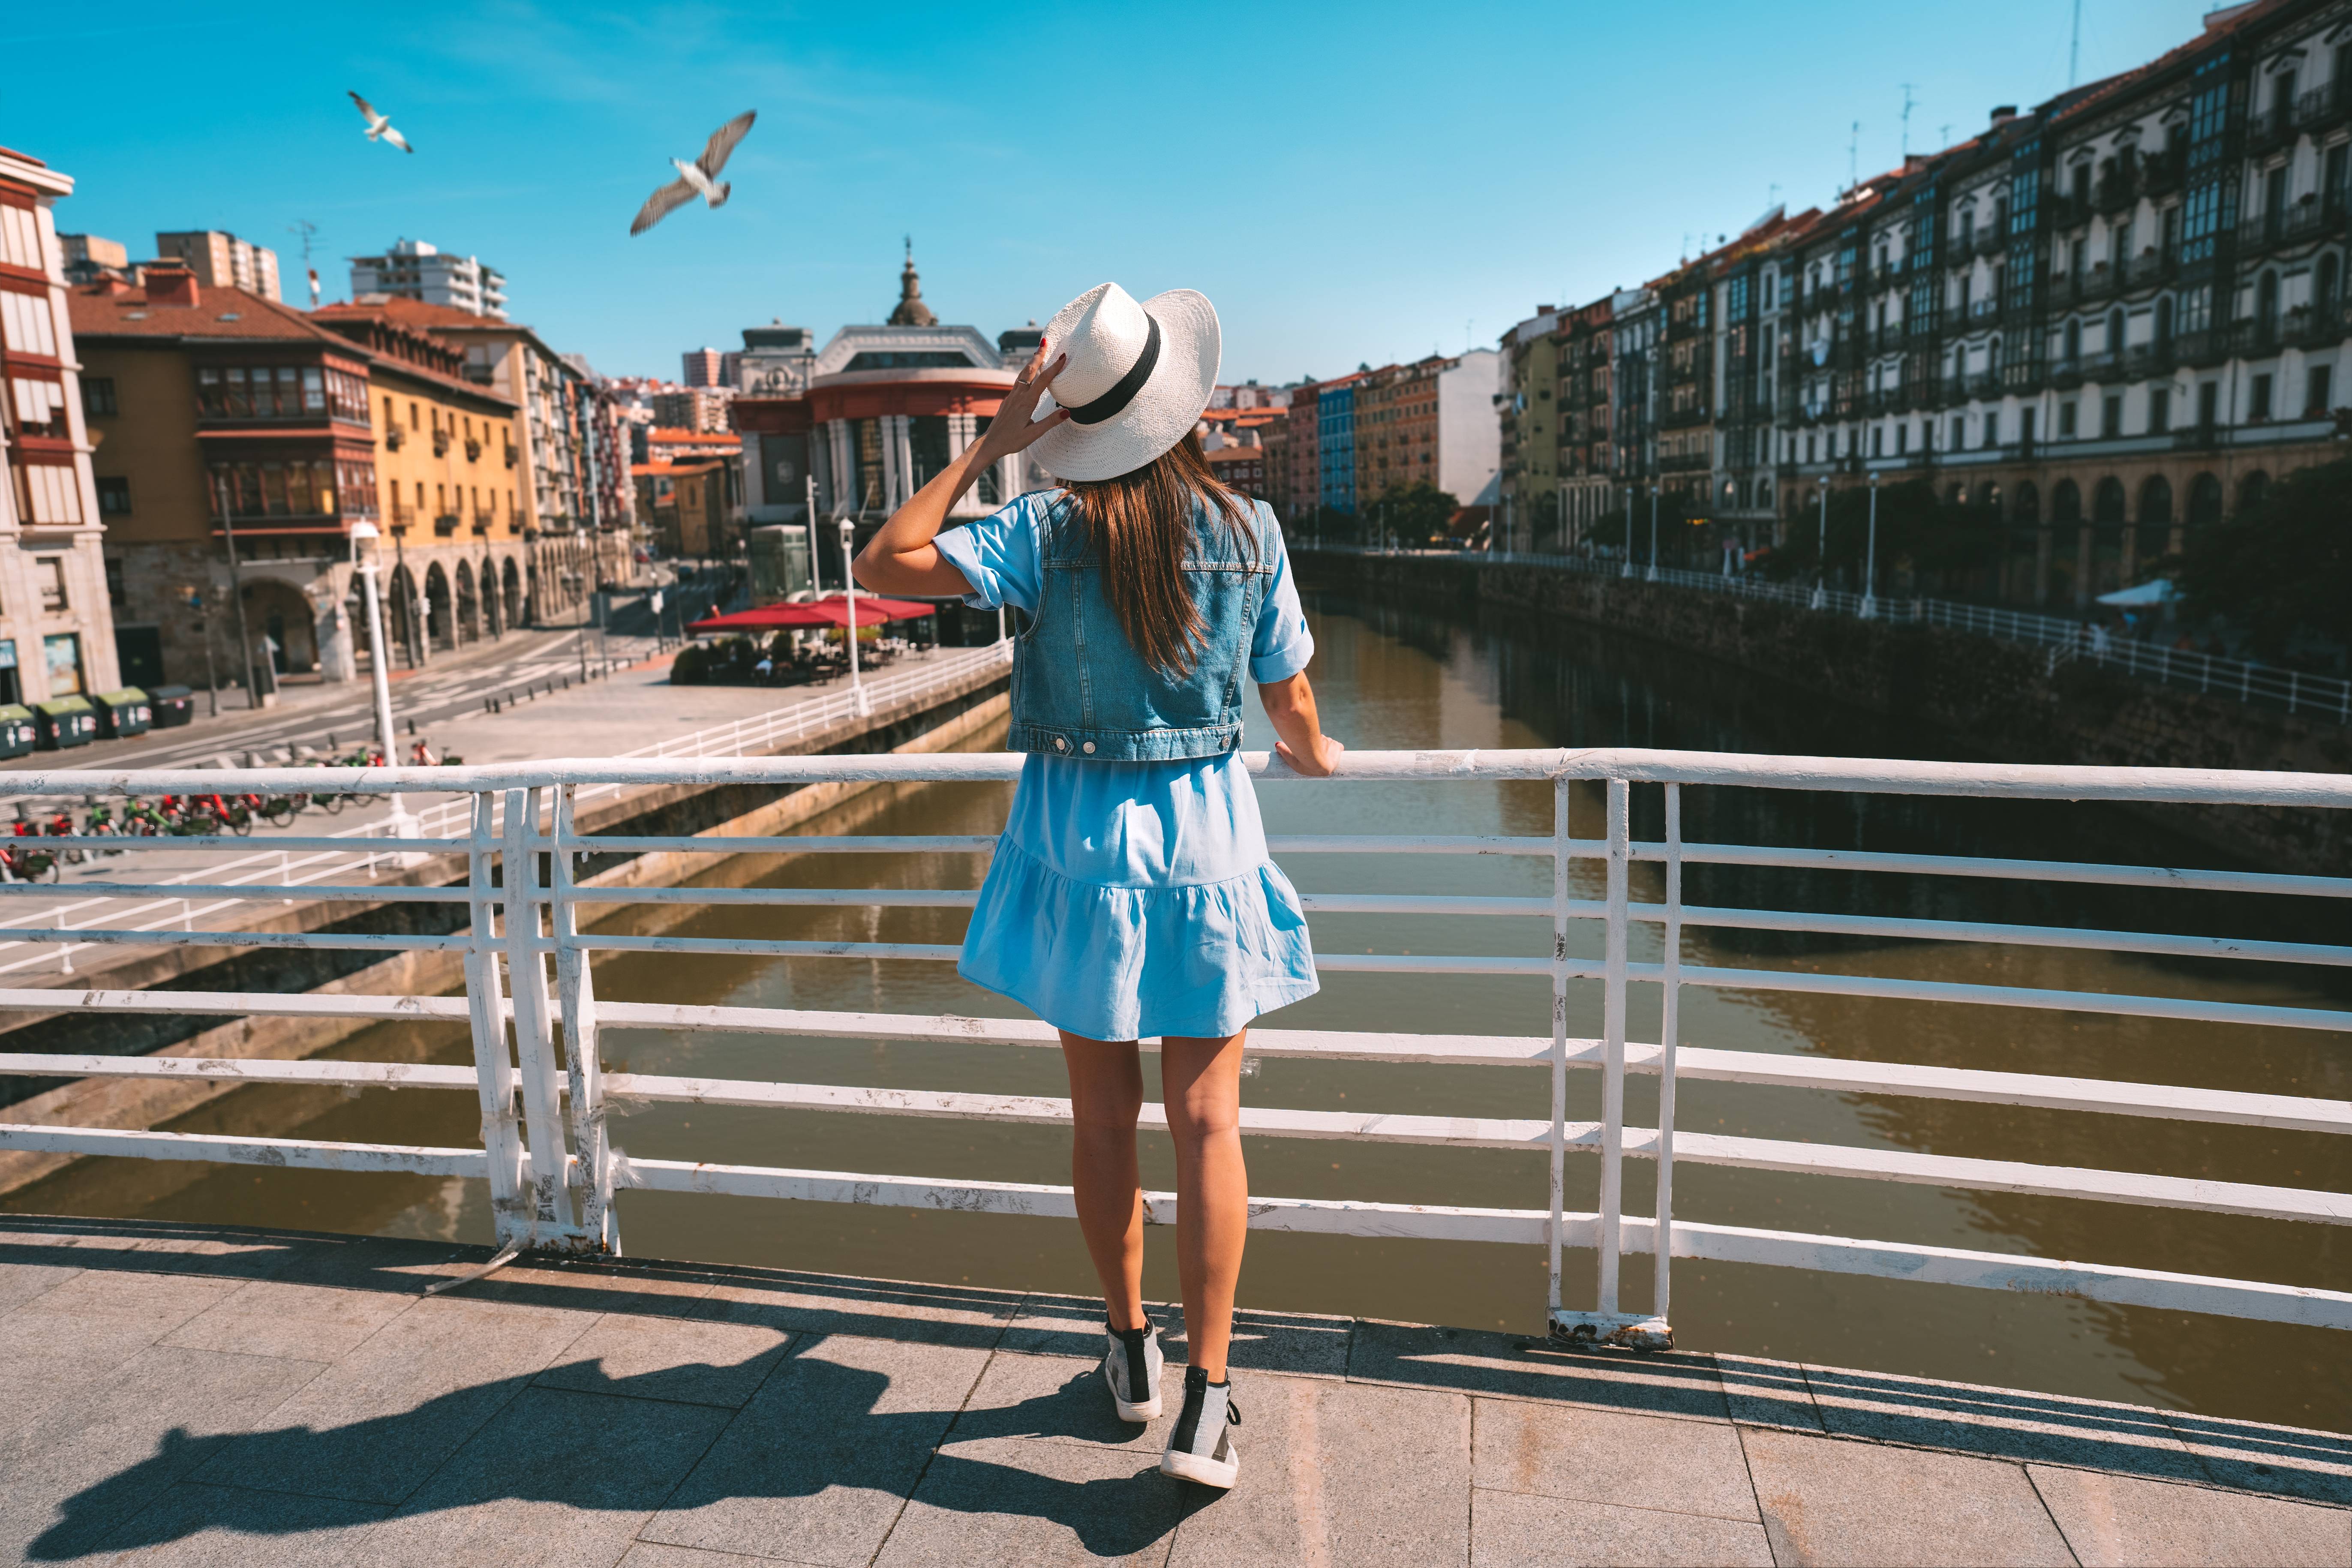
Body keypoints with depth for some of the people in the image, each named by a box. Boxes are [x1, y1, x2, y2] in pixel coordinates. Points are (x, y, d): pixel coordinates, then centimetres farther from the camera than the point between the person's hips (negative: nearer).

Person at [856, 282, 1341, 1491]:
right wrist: (1311, 754, 27)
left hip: (1080, 830, 0)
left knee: (1102, 1112, 14)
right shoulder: (1246, 531, -4)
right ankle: (1206, 1397, 6)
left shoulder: (1048, 533, -11)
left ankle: (1130, 1351, 30)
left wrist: (989, 442, -11)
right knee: (1207, 1118, 6)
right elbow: (1289, 699, 3)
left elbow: (886, 565, -16)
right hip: (1204, 828, 1)